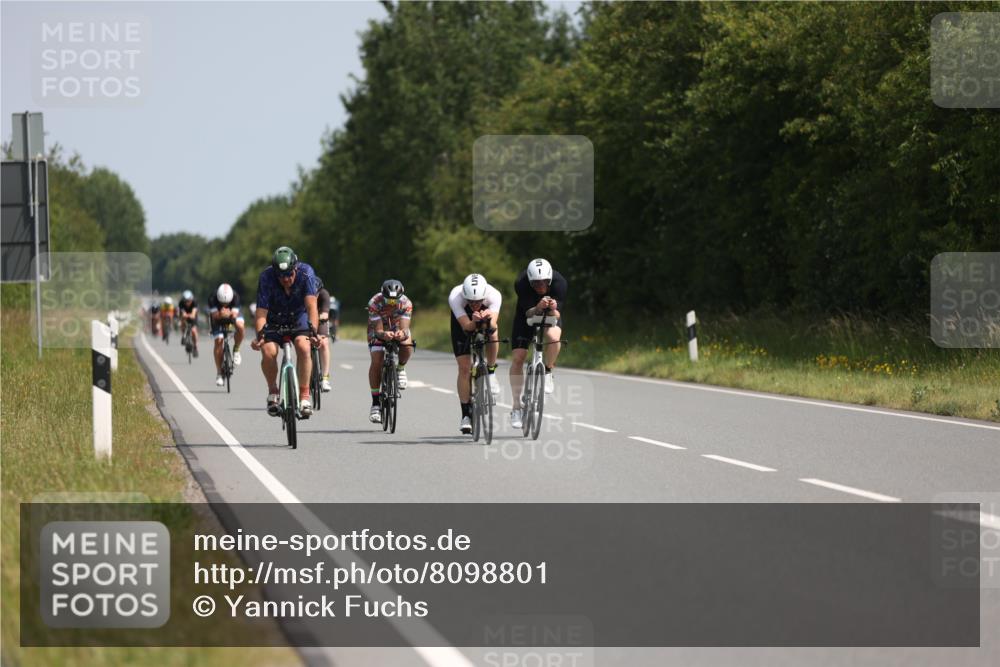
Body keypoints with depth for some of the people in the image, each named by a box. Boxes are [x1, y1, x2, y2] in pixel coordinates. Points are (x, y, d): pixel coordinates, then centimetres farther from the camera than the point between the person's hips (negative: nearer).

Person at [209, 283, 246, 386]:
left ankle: (236, 350, -4)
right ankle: (219, 373, -2)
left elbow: (235, 314, -36)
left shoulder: (235, 296, -34)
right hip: (217, 316, 0)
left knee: (240, 327, -32)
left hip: (232, 313, 0)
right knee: (218, 341, -13)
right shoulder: (212, 299, -35)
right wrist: (220, 314, -60)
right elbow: (214, 315, -38)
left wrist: (230, 314, -58)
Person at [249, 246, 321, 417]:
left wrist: (313, 331, -49)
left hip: (299, 317, 0)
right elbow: (261, 312, -30)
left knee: (303, 347, -28)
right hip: (274, 320, 0)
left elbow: (311, 305, -35)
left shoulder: (306, 273, -27)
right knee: (268, 352, -25)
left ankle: (304, 395, -18)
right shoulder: (266, 278, -27)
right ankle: (273, 392, 0)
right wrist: (259, 335, -46)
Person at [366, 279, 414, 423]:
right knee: (376, 361, -22)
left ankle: (400, 369, -1)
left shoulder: (406, 303, -29)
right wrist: (384, 334, -59)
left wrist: (402, 333, -64)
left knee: (407, 345, -33)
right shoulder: (374, 303, -32)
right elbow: (378, 330, -35)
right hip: (379, 332, -1)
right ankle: (375, 403, -15)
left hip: (397, 330, 1)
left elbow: (405, 327, -39)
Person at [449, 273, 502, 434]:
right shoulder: (455, 297, -38)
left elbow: (493, 325, -45)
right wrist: (474, 322, -63)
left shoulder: (494, 295, -37)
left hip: (487, 314, 0)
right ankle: (466, 415, 1)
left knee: (492, 333, -35)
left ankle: (491, 371, -8)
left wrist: (489, 320, -67)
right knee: (464, 368, -9)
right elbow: (466, 326, -42)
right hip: (463, 319, 0)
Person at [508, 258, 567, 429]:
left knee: (553, 337, -35)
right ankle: (516, 408, 2)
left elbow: (556, 315, -28)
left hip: (550, 314, 0)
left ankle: (548, 372, -6)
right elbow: (528, 313, -31)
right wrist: (538, 308, -52)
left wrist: (553, 310, -51)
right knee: (517, 358, -10)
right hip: (527, 314, 0)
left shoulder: (559, 282, -31)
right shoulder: (521, 283, -32)